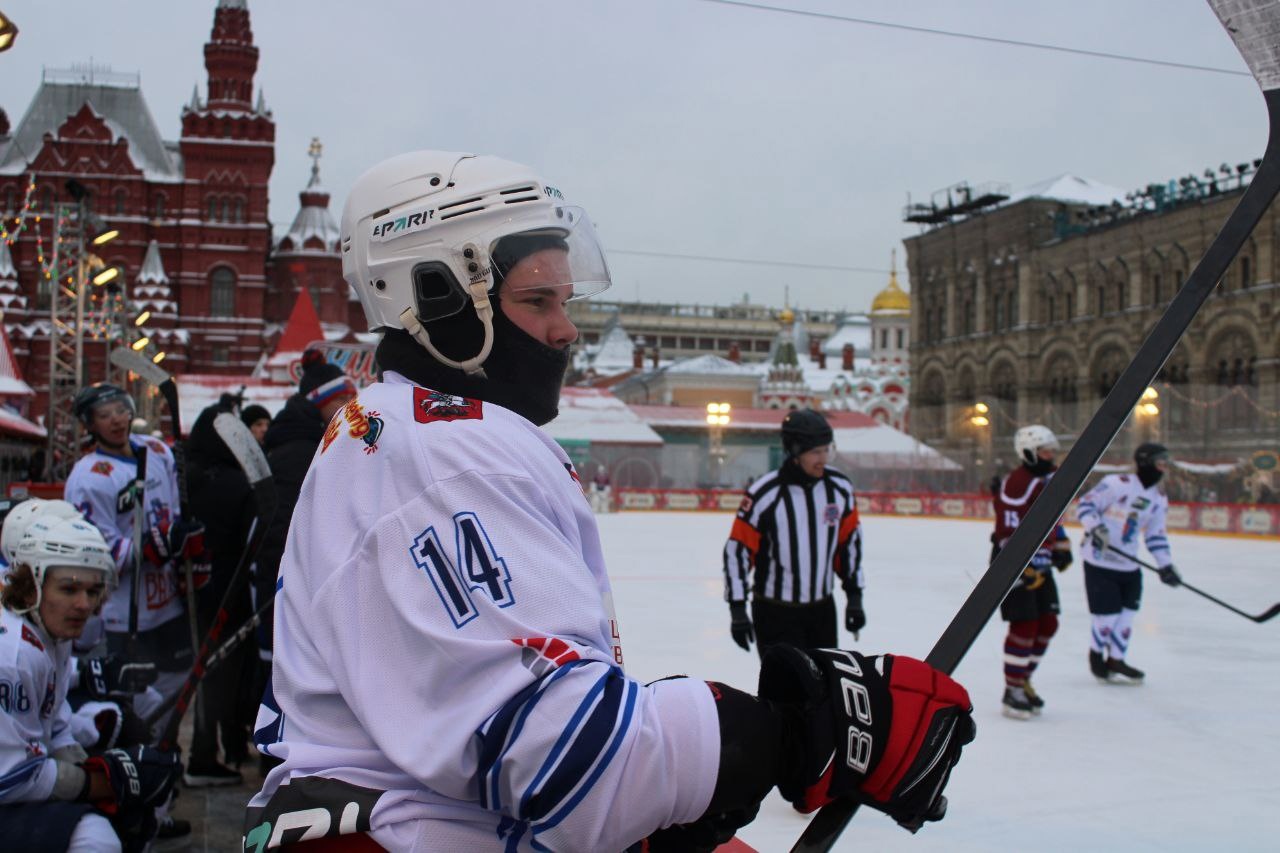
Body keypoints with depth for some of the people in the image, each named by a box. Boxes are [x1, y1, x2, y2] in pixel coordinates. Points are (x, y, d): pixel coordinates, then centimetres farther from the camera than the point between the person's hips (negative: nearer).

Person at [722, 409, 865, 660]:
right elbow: (736, 550, -14)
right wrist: (737, 609, -14)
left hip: (823, 609, 5)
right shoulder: (764, 495, -20)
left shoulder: (840, 487, -4)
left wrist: (854, 597, 9)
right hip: (775, 612, -5)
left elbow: (849, 542, 8)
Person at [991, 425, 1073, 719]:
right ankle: (1012, 692, 2)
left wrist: (1062, 546, 16)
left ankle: (1022, 680, 24)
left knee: (1047, 624, 10)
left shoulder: (1050, 480, 12)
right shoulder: (1016, 483, -19)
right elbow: (1009, 532, -22)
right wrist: (1024, 569, -24)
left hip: (1040, 565, 9)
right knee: (1025, 626, -9)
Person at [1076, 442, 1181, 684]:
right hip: (1100, 562, -7)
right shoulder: (1116, 483, -15)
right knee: (1108, 615, -3)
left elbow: (1156, 534, 12)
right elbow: (1086, 504, -13)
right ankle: (1097, 658, 22)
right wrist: (1095, 527, -28)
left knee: (1126, 614, 9)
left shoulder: (1159, 499, 7)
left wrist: (1165, 564, 5)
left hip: (1129, 566, 7)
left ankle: (1115, 660, 26)